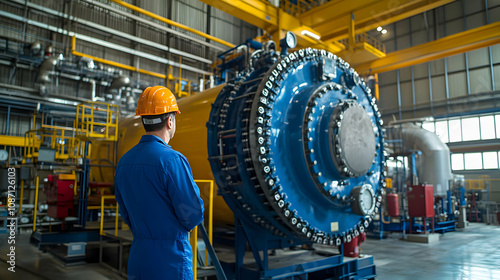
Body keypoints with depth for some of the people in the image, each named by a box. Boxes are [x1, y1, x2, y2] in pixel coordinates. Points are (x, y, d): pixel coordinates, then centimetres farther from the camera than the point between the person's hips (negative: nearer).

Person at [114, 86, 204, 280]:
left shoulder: (124, 162, 3)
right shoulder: (173, 160, -20)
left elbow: (126, 214, 12)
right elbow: (193, 214, -17)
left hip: (137, 259, 7)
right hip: (171, 263, -7)